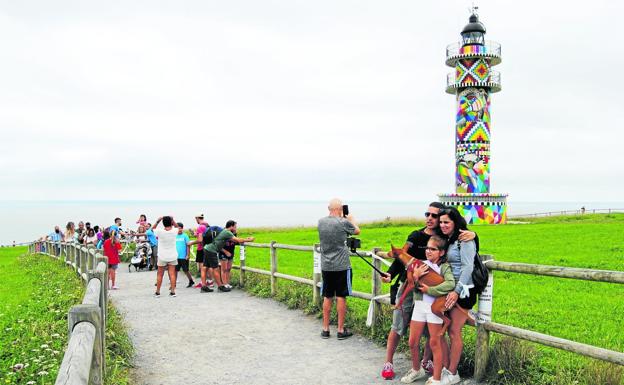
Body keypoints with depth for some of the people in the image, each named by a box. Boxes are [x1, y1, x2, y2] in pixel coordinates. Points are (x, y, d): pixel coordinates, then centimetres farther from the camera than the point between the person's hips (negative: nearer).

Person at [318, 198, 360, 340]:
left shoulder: (321, 222, 0)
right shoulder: (344, 222, -13)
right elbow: (357, 231, 7)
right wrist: (351, 219, 24)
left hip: (326, 266, 4)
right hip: (342, 266, -4)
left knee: (327, 297, 12)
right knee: (341, 297, 3)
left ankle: (325, 329, 19)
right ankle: (341, 330, 10)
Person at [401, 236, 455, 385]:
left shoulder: (444, 267, -4)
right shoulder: (421, 265, 8)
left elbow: (450, 284, -23)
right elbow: (412, 287, 3)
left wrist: (430, 290, -21)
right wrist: (415, 277, -18)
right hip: (419, 305, 5)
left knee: (435, 343, 3)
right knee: (412, 342, 9)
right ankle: (417, 370, 33)